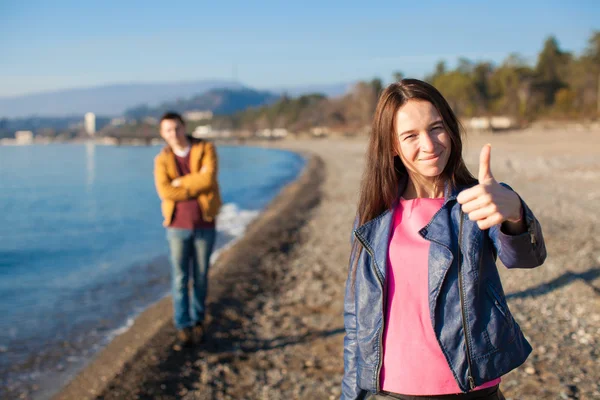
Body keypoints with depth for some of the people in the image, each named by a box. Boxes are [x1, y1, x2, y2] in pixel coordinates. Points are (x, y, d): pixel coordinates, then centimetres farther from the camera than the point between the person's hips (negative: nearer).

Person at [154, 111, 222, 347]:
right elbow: (165, 192, -15)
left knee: (200, 276, 9)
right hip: (177, 226, 1)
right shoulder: (162, 160, 1)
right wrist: (197, 188, -14)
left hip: (204, 224, 0)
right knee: (180, 278, 1)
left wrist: (180, 182, -13)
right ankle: (183, 326, 10)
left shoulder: (205, 148, -2)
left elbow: (208, 178, -19)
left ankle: (198, 321, 25)